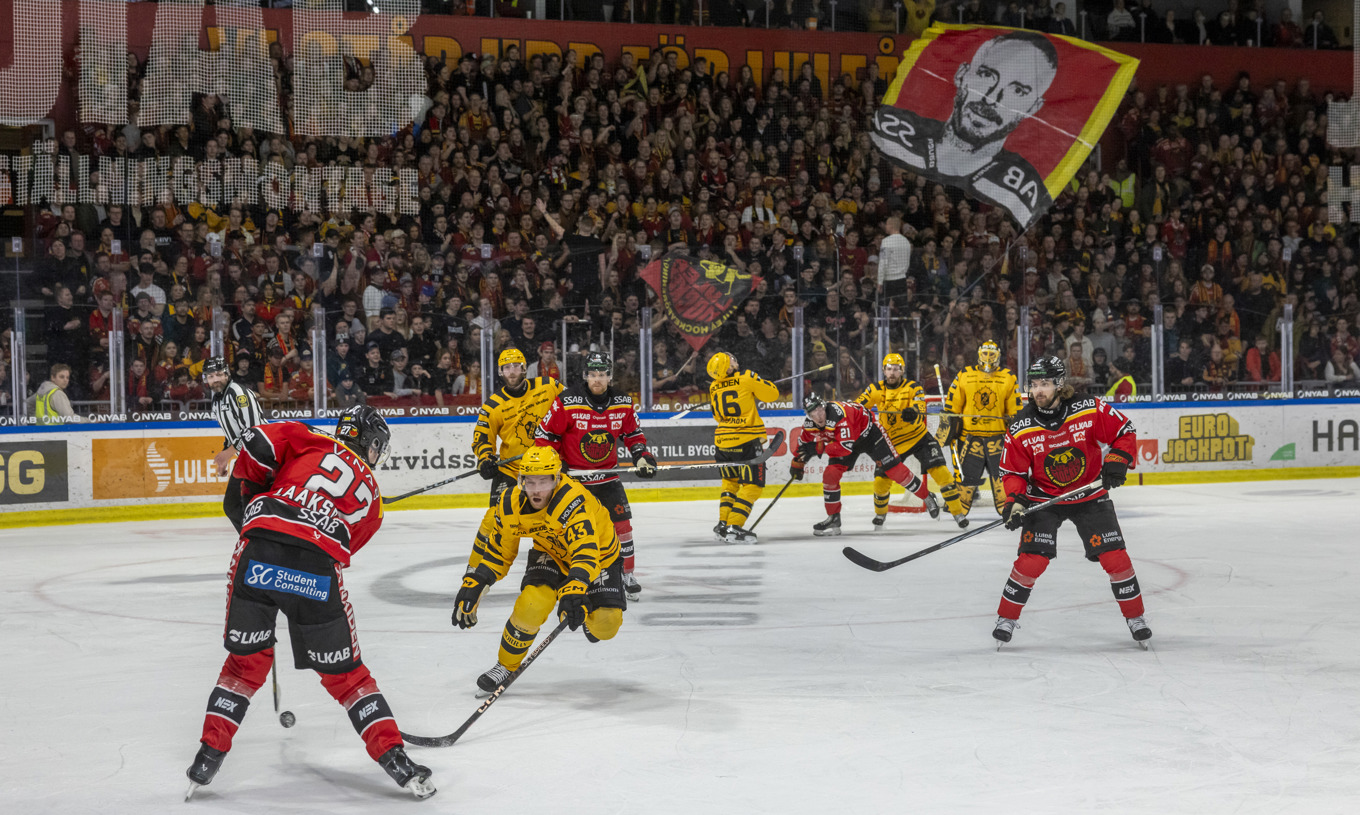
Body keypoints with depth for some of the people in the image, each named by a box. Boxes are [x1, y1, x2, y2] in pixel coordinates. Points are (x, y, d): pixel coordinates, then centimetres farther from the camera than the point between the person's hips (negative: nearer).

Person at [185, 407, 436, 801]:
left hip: (259, 555, 0)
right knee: (345, 673, 16)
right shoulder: (371, 497, 27)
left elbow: (257, 443, 5)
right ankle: (395, 759, 11)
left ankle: (208, 757, 19)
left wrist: (242, 492, 19)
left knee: (246, 661, 19)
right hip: (318, 570, 0)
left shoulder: (311, 442, 21)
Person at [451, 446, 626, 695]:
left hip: (599, 551, -3)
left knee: (605, 625, -14)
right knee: (531, 606, -22)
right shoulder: (512, 504, -22)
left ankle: (588, 615, 24)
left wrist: (574, 592, -66)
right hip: (550, 552, 3)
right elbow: (497, 551, -7)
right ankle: (505, 667, 1)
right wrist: (472, 584, -14)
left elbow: (586, 554, -51)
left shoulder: (573, 502, -40)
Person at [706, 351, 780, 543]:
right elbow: (772, 394, 0)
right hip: (747, 441, -6)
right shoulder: (747, 379, -9)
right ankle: (734, 527, -13)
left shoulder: (713, 388, 8)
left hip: (723, 441, 6)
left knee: (730, 481, 24)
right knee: (753, 485, -2)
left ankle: (723, 524, 18)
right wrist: (758, 381, 15)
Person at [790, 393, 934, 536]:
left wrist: (818, 448, -39)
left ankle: (927, 498, 8)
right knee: (830, 474, -10)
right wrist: (796, 463, 5)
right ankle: (833, 519, -1)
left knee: (893, 468, -9)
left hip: (869, 432, -6)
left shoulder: (838, 414, -40)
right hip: (842, 439, 6)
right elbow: (804, 443, 5)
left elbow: (846, 446, -42)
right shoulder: (810, 424, -16)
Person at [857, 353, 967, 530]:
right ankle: (880, 515, 25)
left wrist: (913, 412, -50)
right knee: (881, 481, -4)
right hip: (892, 442, 2)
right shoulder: (876, 389, -2)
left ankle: (958, 513, -6)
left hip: (918, 436, -2)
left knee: (941, 472, -15)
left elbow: (920, 409, -27)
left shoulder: (913, 388, -11)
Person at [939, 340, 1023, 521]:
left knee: (1001, 472, -3)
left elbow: (1015, 410, 9)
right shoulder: (965, 376, 4)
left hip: (998, 435, 0)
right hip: (970, 435, 0)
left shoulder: (1008, 377, 6)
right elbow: (952, 406, 7)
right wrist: (948, 429, 4)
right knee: (966, 473, 0)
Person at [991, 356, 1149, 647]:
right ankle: (1006, 619, 4)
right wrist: (1015, 501, -20)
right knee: (1031, 560, -14)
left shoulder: (1091, 410, -17)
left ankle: (1135, 617, 15)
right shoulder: (1021, 429, -14)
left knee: (1114, 556, -4)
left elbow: (1124, 432, -5)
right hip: (1043, 498, 0)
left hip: (1090, 494, 0)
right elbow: (1013, 472, -5)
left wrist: (1117, 461, -21)